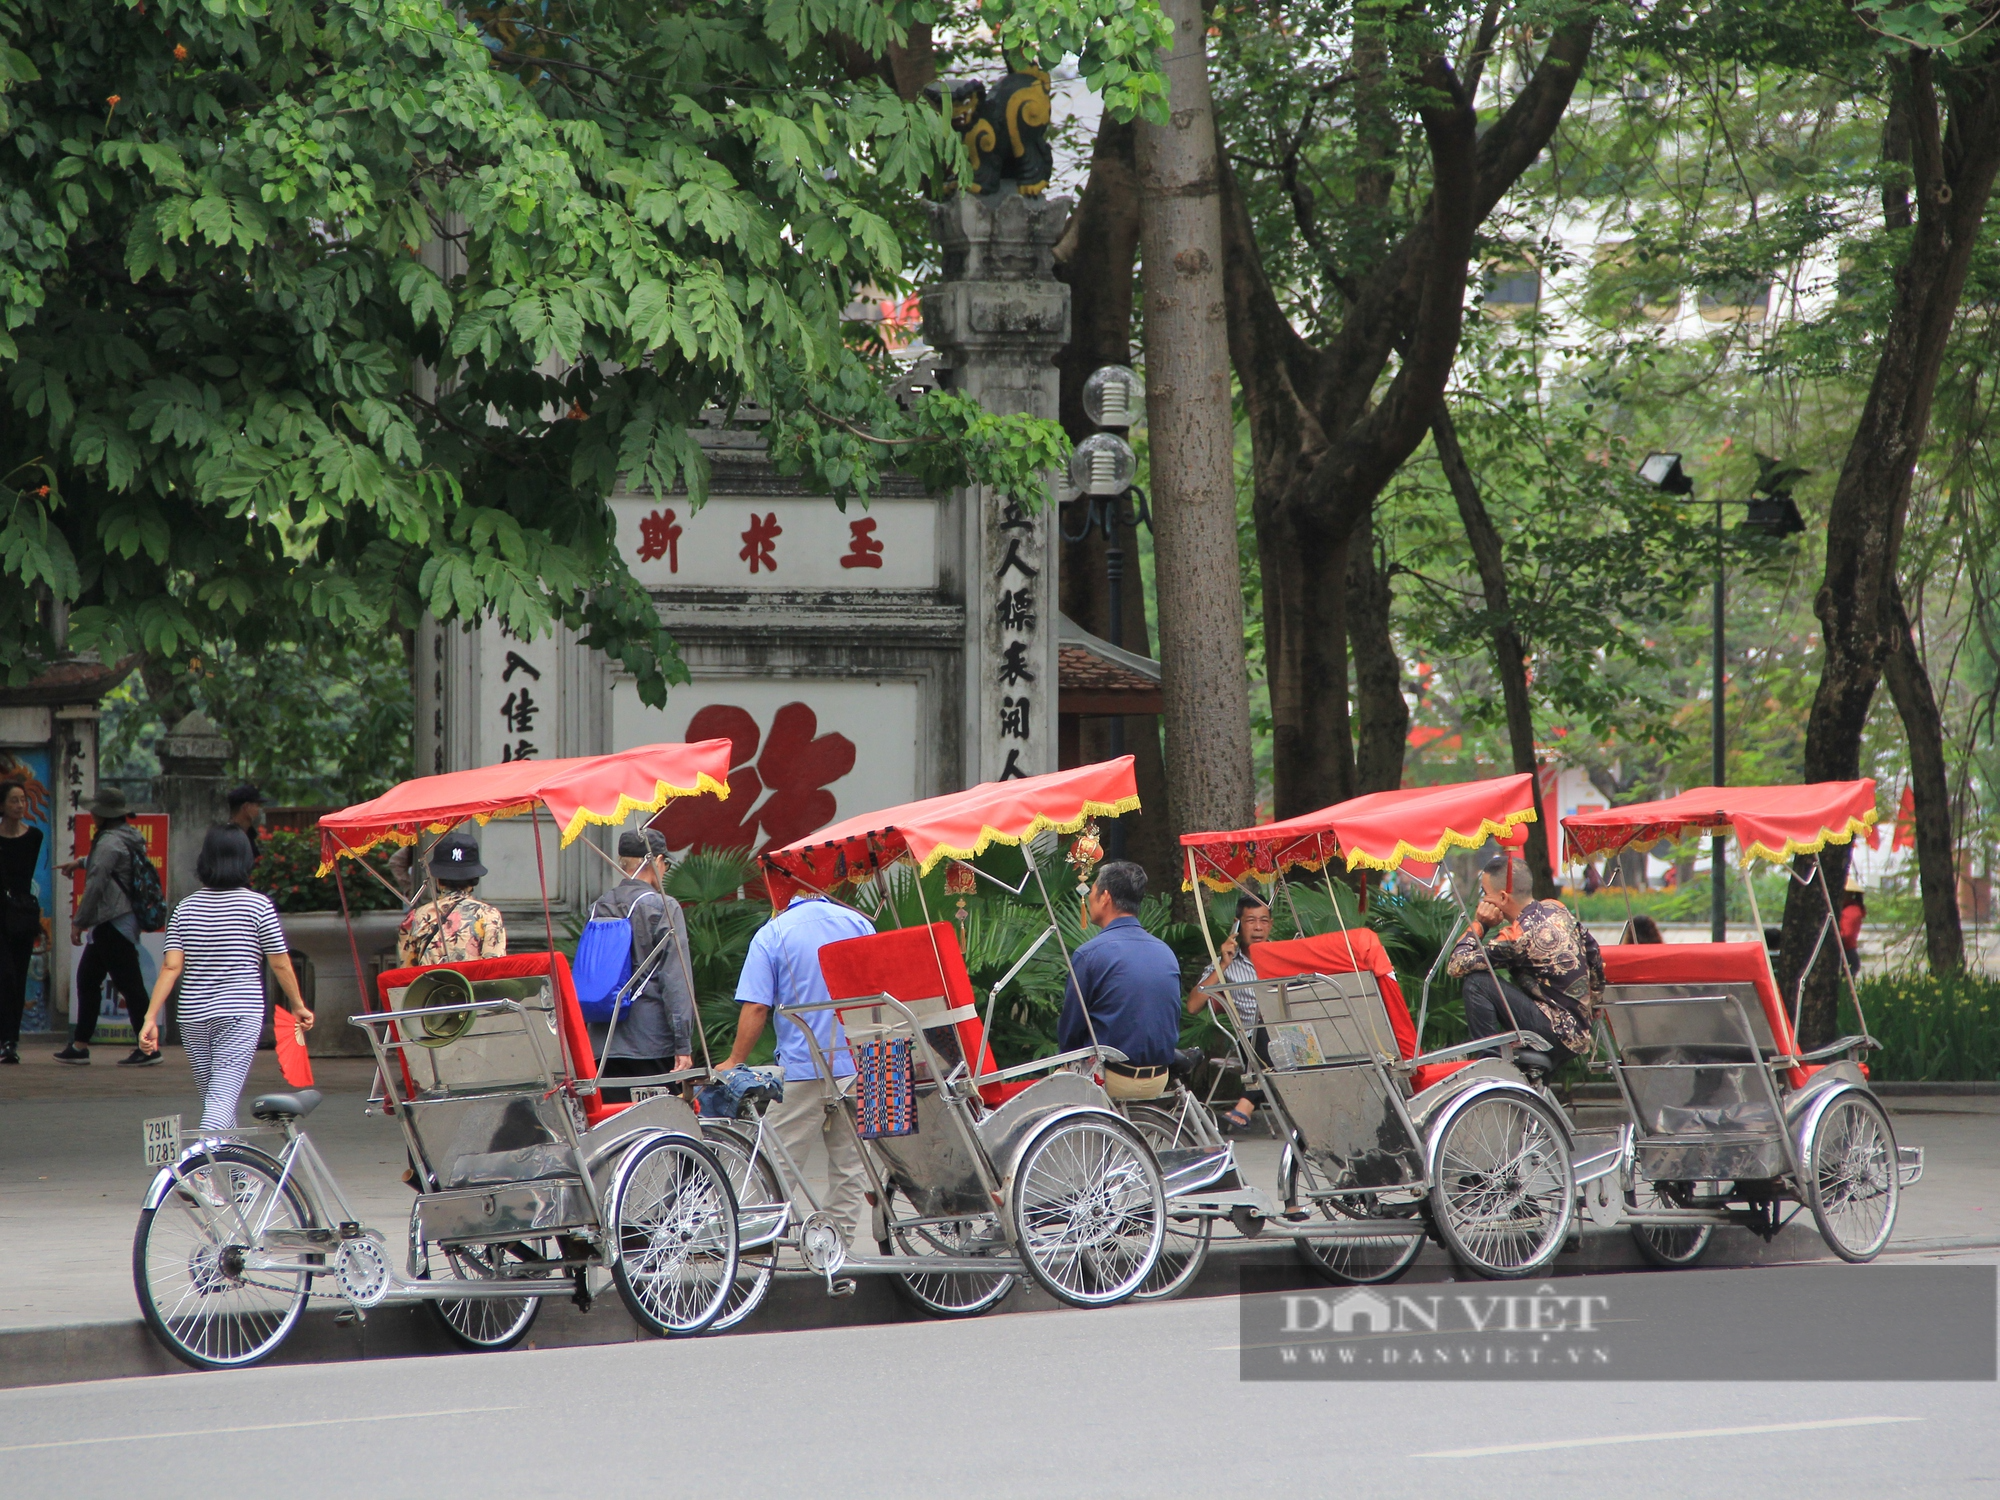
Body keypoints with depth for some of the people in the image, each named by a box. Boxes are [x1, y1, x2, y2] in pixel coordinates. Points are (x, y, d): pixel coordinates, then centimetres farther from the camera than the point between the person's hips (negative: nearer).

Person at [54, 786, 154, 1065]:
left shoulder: (110, 842, -17)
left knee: (129, 983, -8)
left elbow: (96, 884, -19)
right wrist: (80, 862, 42)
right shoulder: (130, 837, 13)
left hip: (113, 923, -10)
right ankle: (80, 1045, 19)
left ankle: (148, 1047, -7)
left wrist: (79, 921, -12)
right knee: (87, 978, 16)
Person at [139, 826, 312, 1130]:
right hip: (240, 1014, -4)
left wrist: (151, 1018, -1)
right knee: (223, 1097, -11)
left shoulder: (185, 909, 5)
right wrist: (298, 1005, 13)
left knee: (212, 1096, 17)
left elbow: (171, 967, -2)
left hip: (193, 1018, 4)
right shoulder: (258, 905, -4)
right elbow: (280, 964, -1)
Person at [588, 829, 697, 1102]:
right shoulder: (663, 907, -7)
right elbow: (675, 980, -12)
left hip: (604, 1044, 5)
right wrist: (684, 1045, -12)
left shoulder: (599, 908, 9)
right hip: (653, 1043, -5)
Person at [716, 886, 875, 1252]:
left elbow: (756, 1006, -10)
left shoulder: (772, 934, -6)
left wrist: (734, 1063, 0)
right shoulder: (859, 924, 5)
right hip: (858, 1065, 4)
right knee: (850, 1162, 9)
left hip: (801, 1067, -4)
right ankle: (839, 1245, 10)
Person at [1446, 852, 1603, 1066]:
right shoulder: (1556, 909, 4)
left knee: (1477, 983, -16)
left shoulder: (1518, 936, -20)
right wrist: (1591, 1006, 29)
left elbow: (1455, 967, -19)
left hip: (1558, 1036, -9)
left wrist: (1478, 925, -8)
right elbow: (1595, 957, 16)